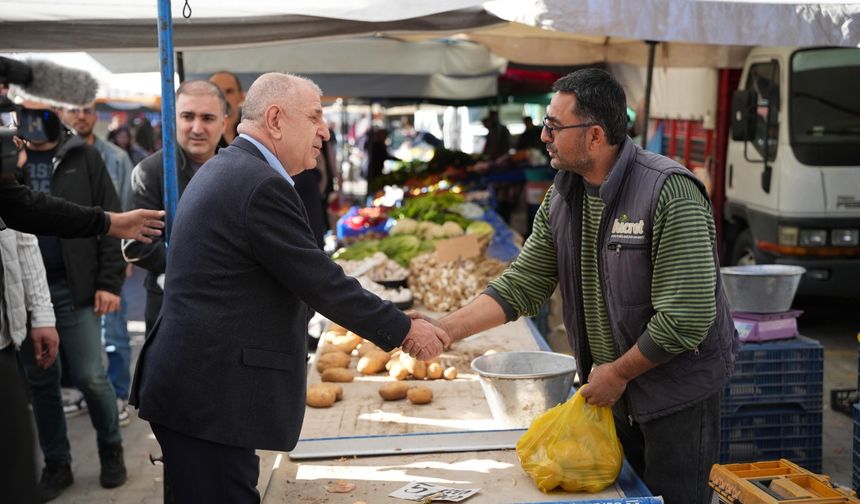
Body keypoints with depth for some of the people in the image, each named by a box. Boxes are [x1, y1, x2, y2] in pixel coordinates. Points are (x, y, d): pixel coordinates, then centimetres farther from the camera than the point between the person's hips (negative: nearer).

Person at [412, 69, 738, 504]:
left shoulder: (670, 192, -24)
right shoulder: (561, 197, 0)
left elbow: (685, 316, -25)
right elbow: (523, 283, 1)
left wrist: (619, 373, -15)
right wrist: (446, 329, -9)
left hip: (677, 392, -6)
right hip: (609, 391, 7)